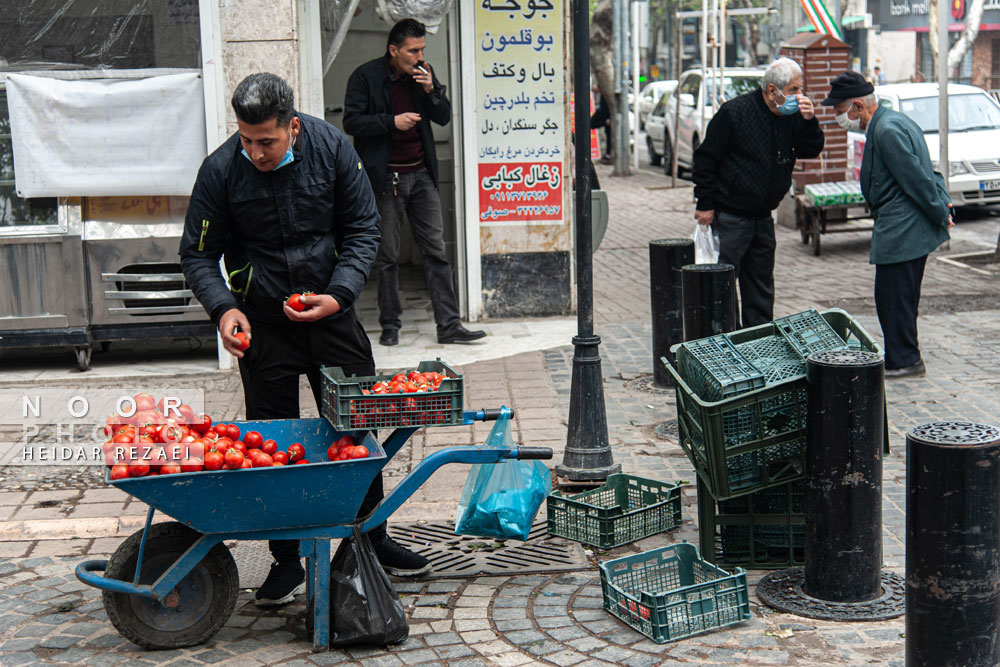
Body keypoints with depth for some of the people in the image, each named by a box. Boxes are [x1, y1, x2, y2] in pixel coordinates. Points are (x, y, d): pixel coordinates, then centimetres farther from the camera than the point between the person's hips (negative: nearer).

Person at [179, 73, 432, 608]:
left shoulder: (331, 148, -11)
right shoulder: (220, 170, -14)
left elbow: (362, 230, -3)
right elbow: (197, 254, -5)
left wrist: (338, 294, -16)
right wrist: (224, 308, -22)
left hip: (331, 311, 2)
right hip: (263, 322, -1)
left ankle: (372, 539, 27)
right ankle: (287, 562, 13)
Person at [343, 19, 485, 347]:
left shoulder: (423, 73, 8)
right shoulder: (365, 77, -5)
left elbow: (444, 117, 10)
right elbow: (351, 122, -9)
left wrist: (431, 91, -8)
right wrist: (392, 122, -18)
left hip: (421, 173, 4)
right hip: (385, 178, -4)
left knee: (436, 250, 2)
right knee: (387, 256, 4)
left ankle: (449, 325, 4)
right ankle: (390, 326, 16)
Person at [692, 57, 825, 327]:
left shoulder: (791, 115, 4)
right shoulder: (734, 112, -14)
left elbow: (811, 150, 8)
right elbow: (706, 158, -10)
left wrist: (809, 121, -10)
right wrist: (705, 203, -11)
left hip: (762, 216, 7)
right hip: (730, 216, -7)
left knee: (761, 285, 12)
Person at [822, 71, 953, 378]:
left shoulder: (887, 131, -20)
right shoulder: (893, 121, 14)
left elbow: (917, 179, -19)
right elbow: (926, 172, 17)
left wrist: (940, 214, -10)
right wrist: (943, 204, 10)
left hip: (900, 230, -11)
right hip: (912, 226, 11)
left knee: (893, 297, -2)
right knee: (902, 296, 17)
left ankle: (903, 361, 6)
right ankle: (905, 357, 25)